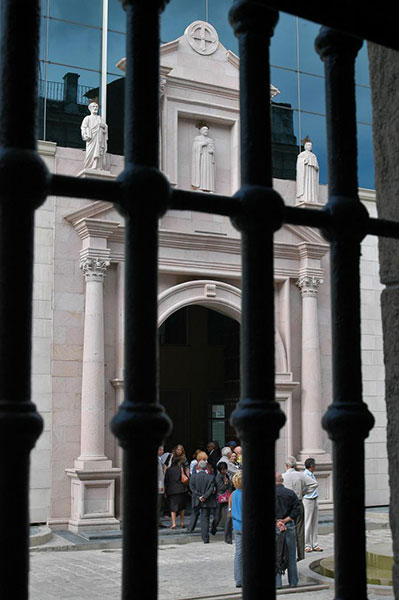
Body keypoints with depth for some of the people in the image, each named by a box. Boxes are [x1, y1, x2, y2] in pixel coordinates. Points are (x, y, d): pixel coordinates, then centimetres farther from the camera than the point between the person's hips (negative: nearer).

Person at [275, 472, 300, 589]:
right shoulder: (291, 493, 2)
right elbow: (296, 510, -4)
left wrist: (277, 522, -13)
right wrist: (285, 521, -8)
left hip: (274, 527, -2)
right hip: (289, 527, 2)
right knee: (291, 555, 12)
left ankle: (277, 583, 3)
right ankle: (293, 582, 19)